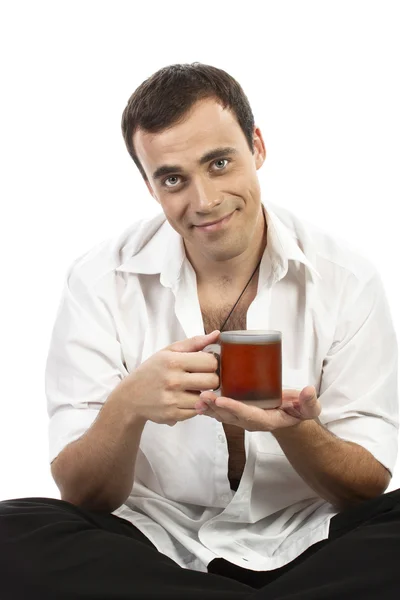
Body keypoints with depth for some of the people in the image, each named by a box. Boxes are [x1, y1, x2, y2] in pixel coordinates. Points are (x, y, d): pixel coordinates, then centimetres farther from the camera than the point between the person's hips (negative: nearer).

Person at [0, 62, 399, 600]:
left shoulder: (346, 281, -6)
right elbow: (82, 498, -8)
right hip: (156, 545, 2)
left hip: (303, 545, -1)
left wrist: (296, 429, -26)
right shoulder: (102, 282, -6)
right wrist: (127, 407, -30)